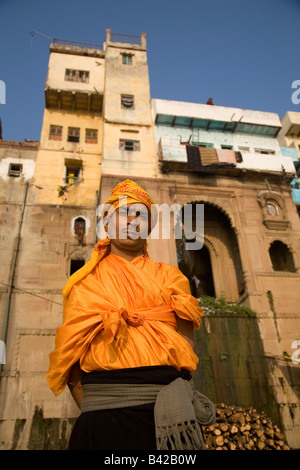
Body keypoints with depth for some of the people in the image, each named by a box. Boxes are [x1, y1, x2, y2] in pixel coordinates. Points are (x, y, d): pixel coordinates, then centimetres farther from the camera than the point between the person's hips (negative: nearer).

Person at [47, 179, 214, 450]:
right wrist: (90, 408, -8)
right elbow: (71, 351, 5)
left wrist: (179, 398, -12)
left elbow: (186, 344, 3)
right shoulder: (86, 282, 11)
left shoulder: (169, 277, 12)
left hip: (166, 412, 1)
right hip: (104, 412, 0)